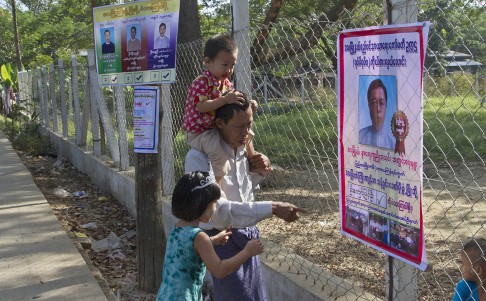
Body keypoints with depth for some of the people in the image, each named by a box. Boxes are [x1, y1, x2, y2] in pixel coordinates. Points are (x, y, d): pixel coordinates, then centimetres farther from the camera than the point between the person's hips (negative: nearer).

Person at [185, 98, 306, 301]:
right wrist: (271, 209, -36)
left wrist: (258, 172, -5)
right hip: (220, 242, -7)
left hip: (246, 238, 7)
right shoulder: (199, 157, -24)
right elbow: (218, 209, -33)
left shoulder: (243, 149, 0)